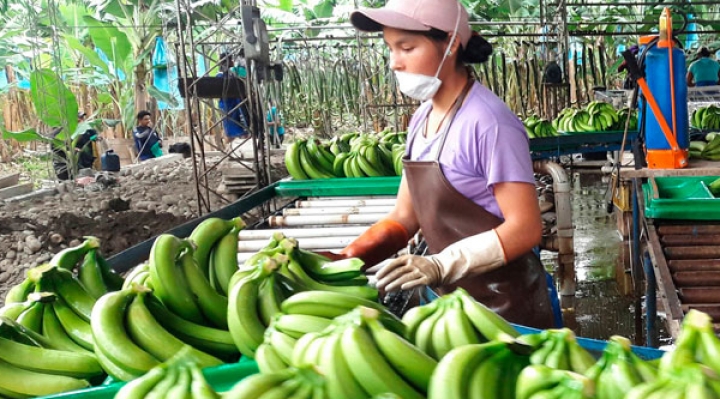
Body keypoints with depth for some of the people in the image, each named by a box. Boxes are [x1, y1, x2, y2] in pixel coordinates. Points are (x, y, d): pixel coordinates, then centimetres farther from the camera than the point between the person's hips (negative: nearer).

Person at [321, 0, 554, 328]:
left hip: (505, 305, -7)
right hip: (454, 297, 7)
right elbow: (405, 216, 6)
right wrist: (346, 258, -7)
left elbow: (525, 227, -21)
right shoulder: (422, 120, 2)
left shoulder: (488, 122, -21)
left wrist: (440, 265, -31)